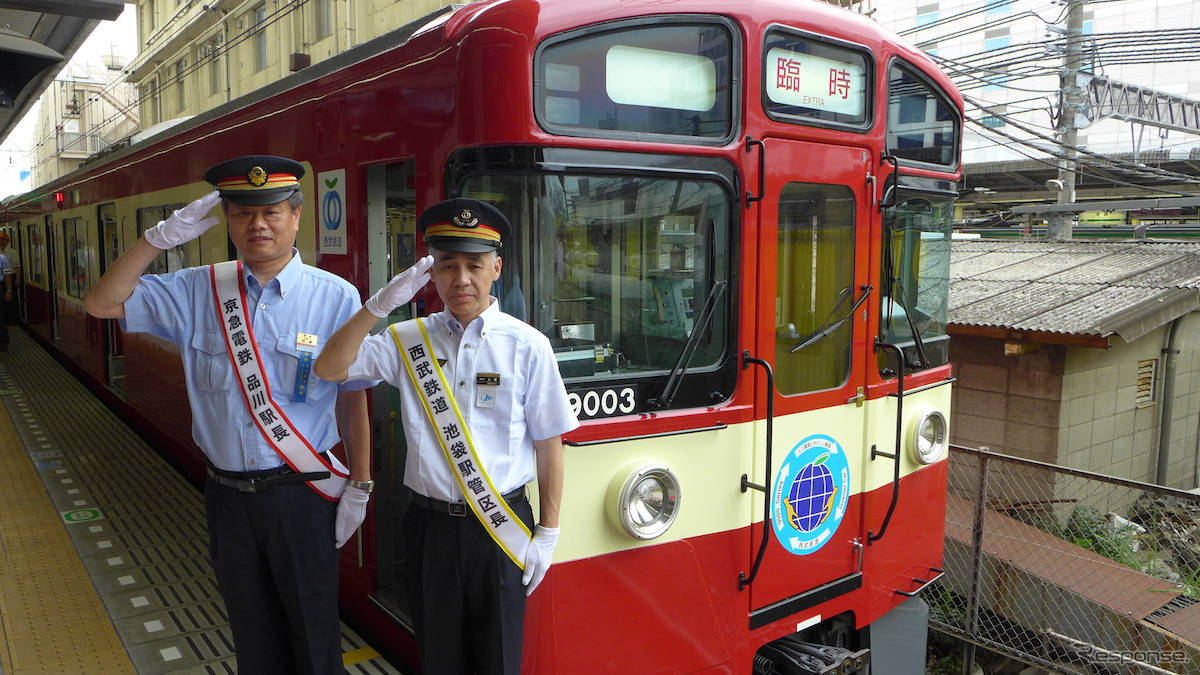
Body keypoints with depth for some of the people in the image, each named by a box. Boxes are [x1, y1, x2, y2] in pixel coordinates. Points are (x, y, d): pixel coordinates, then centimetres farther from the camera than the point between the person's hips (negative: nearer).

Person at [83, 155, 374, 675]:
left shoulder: (334, 297, -10)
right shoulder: (198, 292, 1)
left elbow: (353, 397, -6)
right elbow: (102, 304, 2)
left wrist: (359, 485, -4)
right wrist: (162, 238, -9)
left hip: (301, 495, -3)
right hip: (227, 492, 4)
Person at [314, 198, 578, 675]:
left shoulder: (526, 346, -7)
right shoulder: (408, 340, 1)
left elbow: (549, 444, -4)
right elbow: (329, 369, -8)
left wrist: (548, 533, -4)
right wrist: (381, 304, -17)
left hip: (502, 528, -2)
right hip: (431, 524, 2)